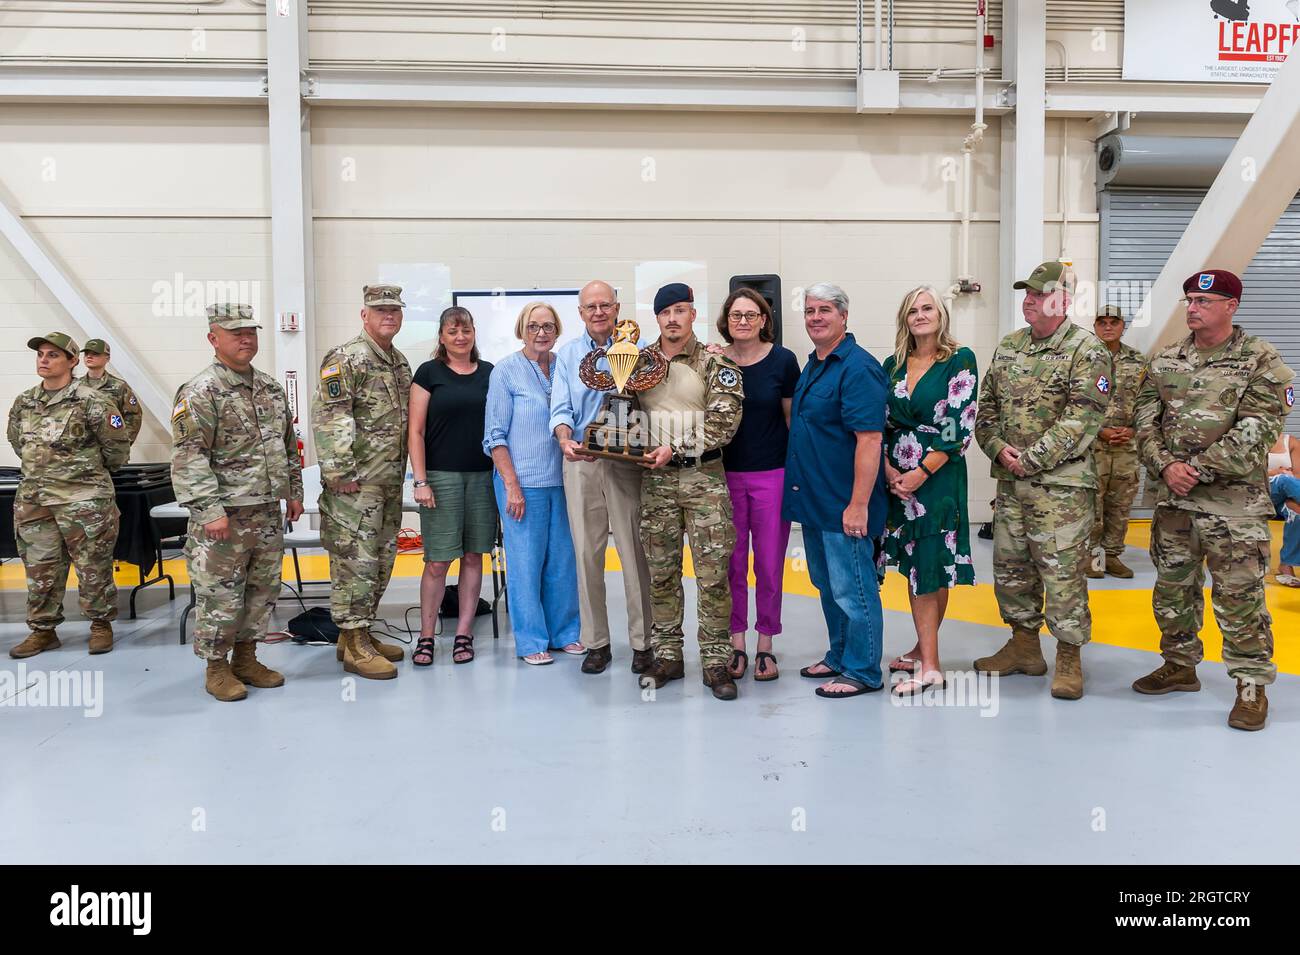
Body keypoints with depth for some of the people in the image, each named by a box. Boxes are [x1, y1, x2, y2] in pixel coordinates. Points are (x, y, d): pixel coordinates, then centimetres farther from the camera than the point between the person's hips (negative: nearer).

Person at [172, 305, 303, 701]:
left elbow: (289, 444, 21)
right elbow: (188, 457, -16)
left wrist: (294, 491, 16)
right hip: (225, 515, -7)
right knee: (220, 594, 0)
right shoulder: (200, 392, -10)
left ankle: (246, 659, 27)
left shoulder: (271, 387, 13)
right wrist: (210, 510, -21)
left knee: (262, 590, 13)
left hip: (268, 512, 7)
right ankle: (217, 669, 13)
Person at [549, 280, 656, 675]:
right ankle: (596, 642, 14)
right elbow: (561, 408, 3)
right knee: (587, 551, 4)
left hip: (627, 461, -2)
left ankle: (642, 641, 7)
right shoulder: (566, 354, 12)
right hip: (581, 462, 2)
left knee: (634, 550, -3)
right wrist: (565, 439, -18)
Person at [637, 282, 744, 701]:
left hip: (704, 477, -3)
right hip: (656, 480, 3)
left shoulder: (715, 362, -3)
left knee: (713, 571, -2)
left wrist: (677, 449, -16)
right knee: (661, 572, 9)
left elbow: (724, 421, -11)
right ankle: (667, 655, 20)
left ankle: (715, 660, 7)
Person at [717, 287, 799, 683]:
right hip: (726, 474, 2)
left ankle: (765, 644, 19)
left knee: (770, 562, 5)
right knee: (732, 562, 7)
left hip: (772, 474, -1)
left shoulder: (782, 360, -3)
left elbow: (794, 417, 2)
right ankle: (736, 645, 20)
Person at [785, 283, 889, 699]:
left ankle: (863, 672, 12)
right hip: (814, 500, 9)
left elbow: (870, 439, -22)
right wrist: (803, 491, 17)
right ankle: (839, 656, 33)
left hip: (843, 504, -9)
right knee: (828, 586, 19)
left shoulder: (858, 368, -16)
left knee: (852, 589, 0)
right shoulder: (812, 366, 13)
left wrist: (858, 504, -24)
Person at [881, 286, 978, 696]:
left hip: (938, 476, -5)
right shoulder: (893, 365, 11)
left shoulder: (960, 361, -5)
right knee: (913, 566, 9)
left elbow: (959, 428, -11)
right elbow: (881, 423, 10)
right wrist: (888, 468, -6)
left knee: (934, 568, -2)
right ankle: (926, 658, 17)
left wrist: (921, 473, -14)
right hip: (897, 478, 5)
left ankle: (926, 659, 6)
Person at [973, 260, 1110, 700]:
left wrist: (1032, 460, -16)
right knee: (1009, 564, 13)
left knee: (1062, 569, -4)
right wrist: (998, 448, -5)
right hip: (1010, 481, 7)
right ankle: (1024, 647, 28)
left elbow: (1082, 417, -15)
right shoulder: (1008, 347, 13)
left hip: (1061, 482, -7)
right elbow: (987, 406, 13)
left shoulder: (1087, 350, -7)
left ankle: (1069, 659, 9)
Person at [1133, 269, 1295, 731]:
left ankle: (1252, 685, 11)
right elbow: (1146, 423, 5)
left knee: (1239, 597, -2)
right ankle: (1180, 666, 32)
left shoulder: (1261, 362, -6)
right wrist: (1166, 466, -11)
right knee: (1172, 586, 15)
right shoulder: (1164, 361, 8)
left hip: (1233, 502, -5)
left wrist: (1197, 468, -17)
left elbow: (1253, 434, -14)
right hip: (1173, 500, 5)